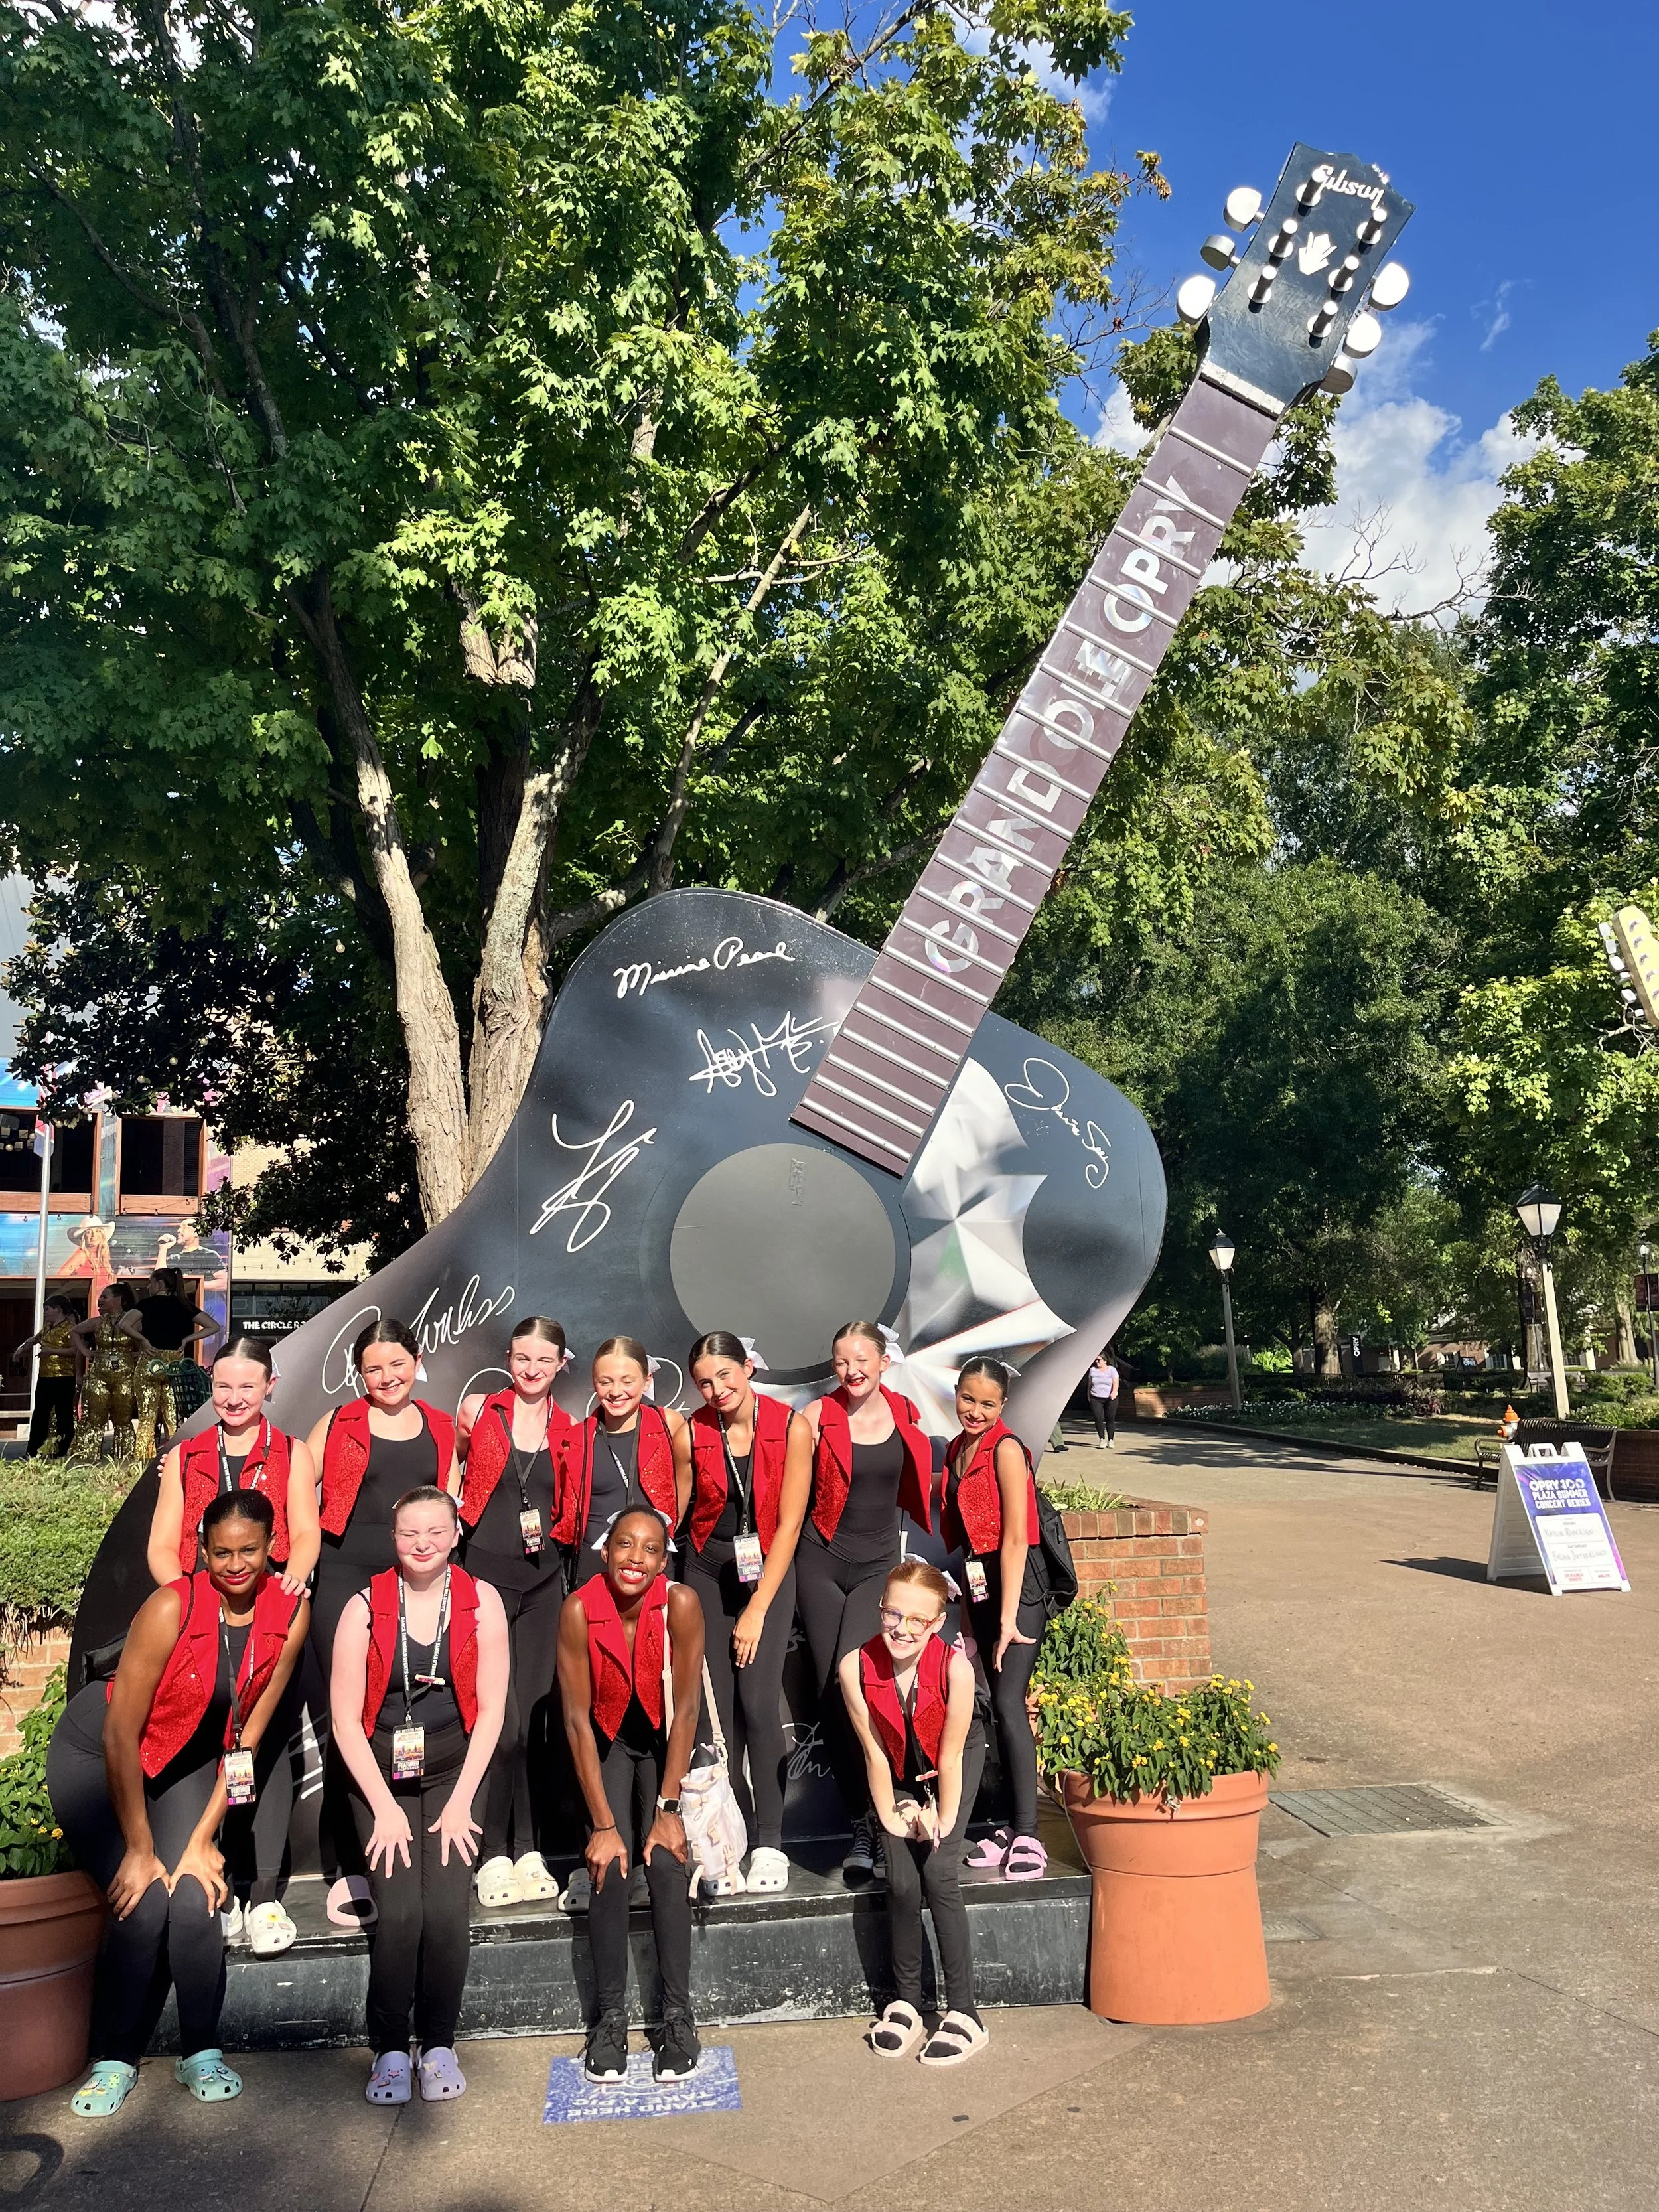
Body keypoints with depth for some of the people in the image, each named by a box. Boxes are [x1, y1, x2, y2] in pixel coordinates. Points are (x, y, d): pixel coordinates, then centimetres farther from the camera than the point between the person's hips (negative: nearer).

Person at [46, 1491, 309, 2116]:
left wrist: (202, 1840, -12)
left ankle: (202, 2052, 7)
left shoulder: (289, 1614, -18)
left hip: (187, 1762, 3)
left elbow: (246, 1737, -11)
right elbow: (121, 1734, -22)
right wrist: (139, 1849, -17)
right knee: (144, 1902, -16)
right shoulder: (172, 1608, -29)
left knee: (196, 1898, -14)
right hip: (95, 1754, -3)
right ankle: (114, 2058, 6)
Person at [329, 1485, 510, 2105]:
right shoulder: (365, 1607, -7)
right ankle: (389, 2050, 7)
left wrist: (461, 1802, -7)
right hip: (380, 1774, 0)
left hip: (453, 1768, 1)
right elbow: (345, 1719, -5)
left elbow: (491, 1709, -2)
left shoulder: (481, 1601, -5)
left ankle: (439, 2045, 7)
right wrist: (385, 1809, -9)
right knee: (398, 1911, -15)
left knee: (447, 1909, -14)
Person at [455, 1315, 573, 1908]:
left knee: (532, 1713, 6)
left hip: (542, 1575, 3)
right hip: (484, 1570, -3)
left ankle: (526, 1849, 16)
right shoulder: (477, 1410, -2)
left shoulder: (566, 1428, 6)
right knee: (499, 1714, -6)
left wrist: (548, 1529, 2)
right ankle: (494, 1854, 5)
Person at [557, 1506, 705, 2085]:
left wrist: (668, 1809, -19)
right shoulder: (579, 1610, -26)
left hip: (663, 1742, 0)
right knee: (609, 1864, -17)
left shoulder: (681, 1604, -27)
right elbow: (578, 1719, -20)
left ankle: (678, 2016, -4)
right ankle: (610, 2017, -2)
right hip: (606, 1742, 0)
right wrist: (603, 1823, -19)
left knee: (667, 1862, -17)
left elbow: (686, 1709, -20)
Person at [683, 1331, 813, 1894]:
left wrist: (758, 1609, -11)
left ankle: (769, 1843, 0)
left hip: (768, 1571, -2)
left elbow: (789, 1525, -10)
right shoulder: (692, 1432, -7)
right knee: (718, 1708, -1)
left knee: (758, 1703, -12)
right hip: (708, 1571, 2)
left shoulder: (792, 1429, -12)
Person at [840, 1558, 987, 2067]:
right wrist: (889, 1815, -9)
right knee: (902, 1883, -8)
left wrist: (944, 1822, -13)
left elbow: (950, 1756, -22)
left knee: (940, 1876, -13)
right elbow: (874, 1751, -18)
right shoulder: (856, 1666, -31)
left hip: (953, 1764, -2)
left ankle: (963, 2014, -4)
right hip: (898, 1770, 2)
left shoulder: (954, 1668, -36)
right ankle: (906, 2004, 11)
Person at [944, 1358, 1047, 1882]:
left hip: (1015, 1583, -7)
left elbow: (1015, 1538, -16)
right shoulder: (956, 1449, 10)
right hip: (979, 1583, 7)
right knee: (999, 1705, 8)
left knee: (1009, 1704, -11)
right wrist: (969, 1609, 12)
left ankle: (1028, 1836, -7)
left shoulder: (1006, 1450, -13)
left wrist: (1008, 1616, -18)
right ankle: (1015, 1826, 15)